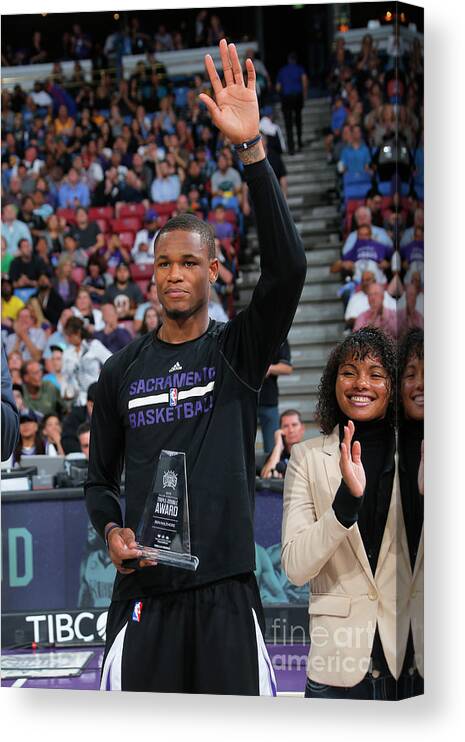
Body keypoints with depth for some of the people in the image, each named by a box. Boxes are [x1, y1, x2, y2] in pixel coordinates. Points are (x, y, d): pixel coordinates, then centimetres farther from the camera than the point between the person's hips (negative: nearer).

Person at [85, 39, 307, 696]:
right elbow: (100, 477, 20)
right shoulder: (122, 369, 11)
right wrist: (112, 529, -4)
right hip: (144, 590, 2)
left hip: (225, 587, -2)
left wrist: (250, 149, -23)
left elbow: (287, 268, -15)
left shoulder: (239, 349, 3)